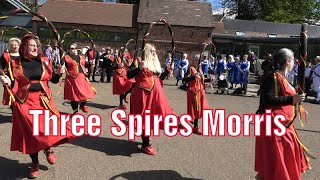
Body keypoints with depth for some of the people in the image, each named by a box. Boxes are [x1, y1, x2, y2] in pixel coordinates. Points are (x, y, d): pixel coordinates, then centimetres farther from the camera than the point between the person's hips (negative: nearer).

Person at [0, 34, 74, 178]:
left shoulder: (44, 61, 4)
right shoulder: (15, 63, 0)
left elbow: (54, 80, 9)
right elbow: (14, 85, 3)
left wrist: (59, 73, -10)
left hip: (44, 101, 1)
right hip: (24, 103, -1)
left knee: (48, 128, -8)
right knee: (29, 133, 5)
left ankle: (48, 149, 25)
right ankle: (35, 163, 23)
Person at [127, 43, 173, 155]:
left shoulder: (156, 64, 17)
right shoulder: (139, 62, -5)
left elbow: (159, 78, 22)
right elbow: (129, 75, -13)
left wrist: (167, 71, 10)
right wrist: (139, 68, -26)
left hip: (155, 93, 7)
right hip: (143, 93, -7)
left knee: (152, 117, 13)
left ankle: (146, 136, 33)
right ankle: (145, 145, 6)